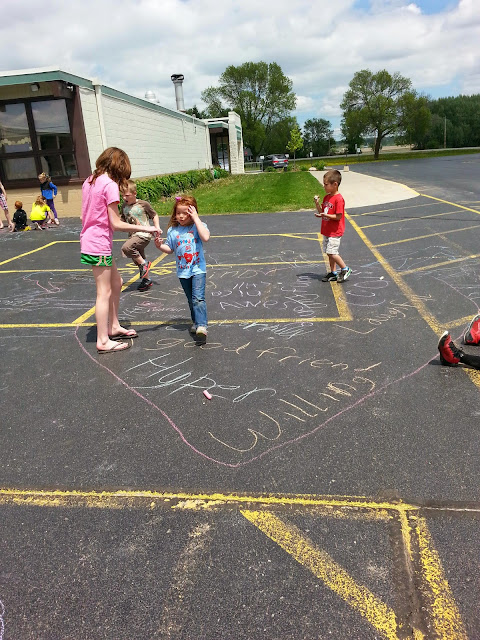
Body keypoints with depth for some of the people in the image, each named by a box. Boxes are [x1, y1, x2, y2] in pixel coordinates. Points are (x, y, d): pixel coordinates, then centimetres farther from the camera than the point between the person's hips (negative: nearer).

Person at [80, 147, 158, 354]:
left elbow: (83, 216, 13)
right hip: (99, 244, -9)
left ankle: (113, 327, 30)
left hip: (89, 241, 9)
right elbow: (116, 224, -17)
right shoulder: (110, 185, -15)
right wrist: (145, 228, -11)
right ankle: (103, 341, 6)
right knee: (104, 292, -2)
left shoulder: (89, 181, 11)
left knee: (116, 283, 20)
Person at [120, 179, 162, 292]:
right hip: (133, 236, 7)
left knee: (126, 248, -29)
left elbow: (154, 215, 4)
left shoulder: (143, 204, -8)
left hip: (143, 235, -7)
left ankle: (144, 263, -10)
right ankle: (146, 280, 32)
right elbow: (122, 221, 20)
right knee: (138, 261, 14)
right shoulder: (124, 206, 8)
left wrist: (157, 227, -7)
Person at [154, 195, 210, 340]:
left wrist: (196, 218, -22)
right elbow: (170, 249, 11)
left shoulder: (198, 226, -6)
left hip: (198, 269, -4)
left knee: (198, 298, -17)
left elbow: (205, 237, -27)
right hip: (183, 271, 5)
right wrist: (160, 246, -10)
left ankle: (201, 326, -20)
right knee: (191, 300, 16)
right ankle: (196, 322, 31)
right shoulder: (172, 230, 4)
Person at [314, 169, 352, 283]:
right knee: (329, 252, 12)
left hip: (335, 232, -9)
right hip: (327, 230, 9)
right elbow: (322, 211, 13)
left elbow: (338, 217, -19)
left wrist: (325, 215, -27)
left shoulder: (338, 199, -17)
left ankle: (345, 269, 5)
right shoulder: (327, 197, 10)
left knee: (332, 252, -11)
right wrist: (317, 203, -2)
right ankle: (333, 273, 22)